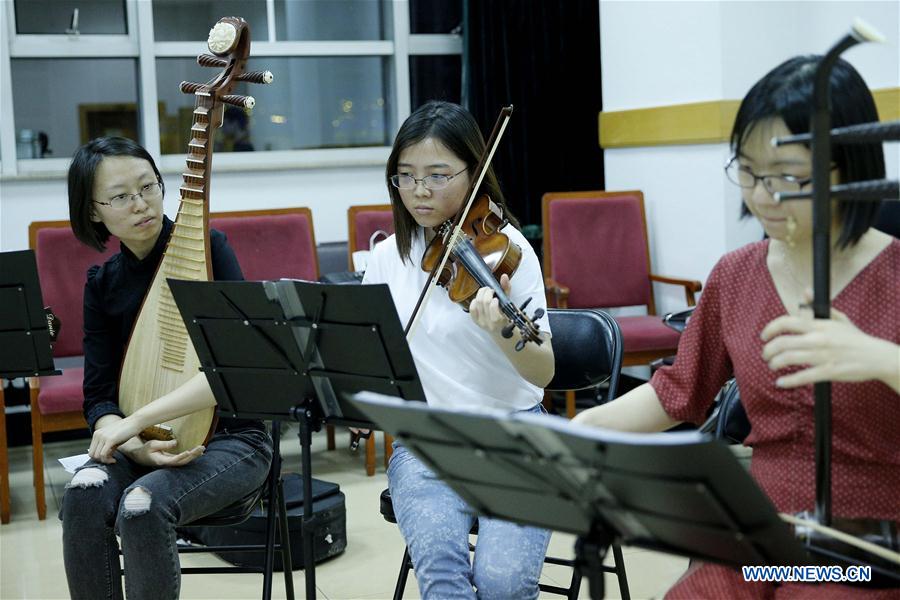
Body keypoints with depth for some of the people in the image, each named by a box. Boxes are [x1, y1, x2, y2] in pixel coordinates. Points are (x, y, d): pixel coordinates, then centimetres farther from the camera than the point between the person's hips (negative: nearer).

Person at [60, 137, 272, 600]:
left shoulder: (208, 249, -8)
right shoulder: (102, 284, 5)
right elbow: (98, 397, 2)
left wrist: (137, 420, -24)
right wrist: (134, 447, -20)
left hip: (230, 439, -4)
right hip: (140, 444, 4)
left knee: (142, 504, -33)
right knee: (84, 493, -28)